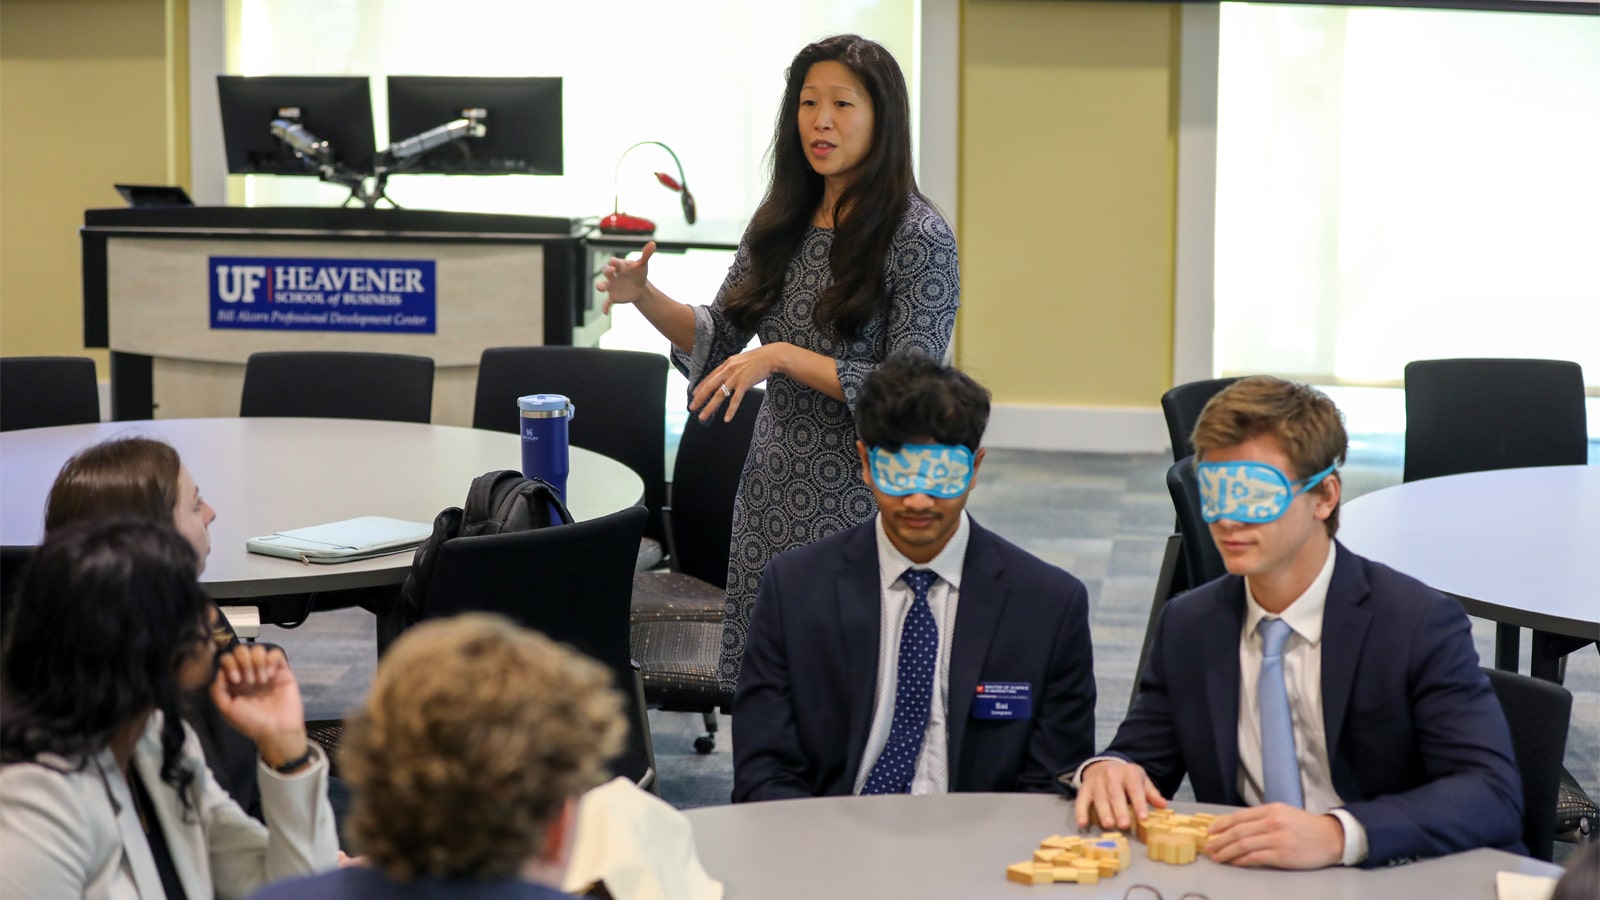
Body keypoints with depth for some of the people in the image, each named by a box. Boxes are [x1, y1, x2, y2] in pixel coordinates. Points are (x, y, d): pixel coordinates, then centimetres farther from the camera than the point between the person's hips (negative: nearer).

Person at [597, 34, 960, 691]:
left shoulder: (919, 238, -11)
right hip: (771, 488, 6)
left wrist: (782, 357, -21)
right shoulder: (779, 224, 7)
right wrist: (645, 298, -4)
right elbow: (719, 337, 13)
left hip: (860, 495, -6)